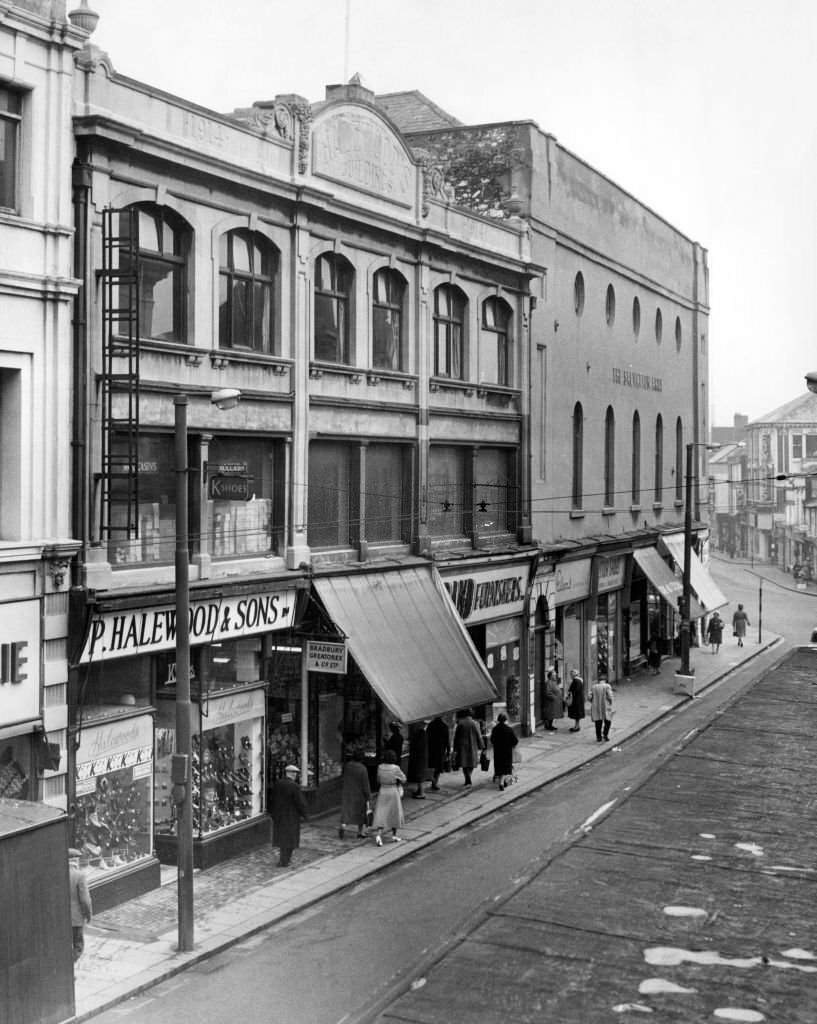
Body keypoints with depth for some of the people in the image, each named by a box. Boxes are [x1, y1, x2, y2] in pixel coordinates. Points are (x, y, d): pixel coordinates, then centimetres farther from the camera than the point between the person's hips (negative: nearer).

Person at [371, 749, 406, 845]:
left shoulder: (380, 767, -6)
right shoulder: (395, 768, -16)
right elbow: (403, 779, -3)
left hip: (382, 791, 2)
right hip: (393, 792, -2)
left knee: (381, 815, 2)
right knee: (394, 814, 16)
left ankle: (378, 834, -17)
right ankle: (394, 835, 25)